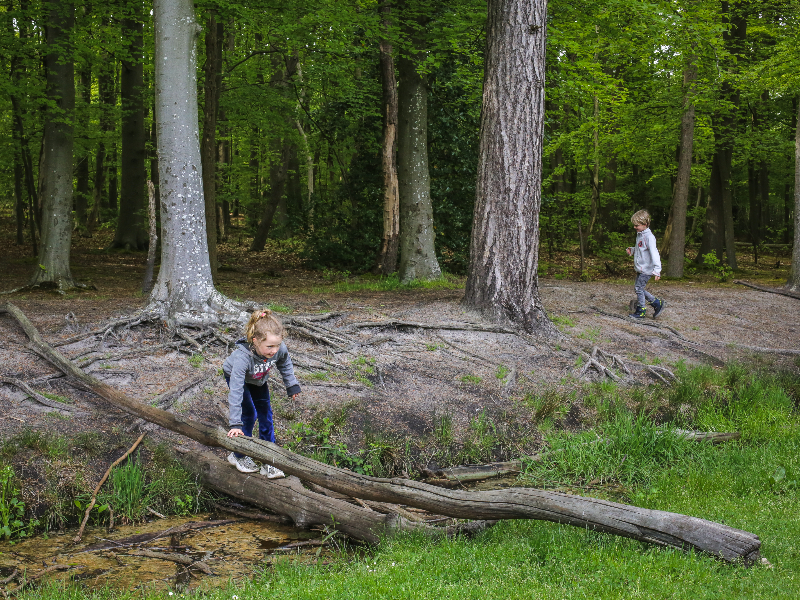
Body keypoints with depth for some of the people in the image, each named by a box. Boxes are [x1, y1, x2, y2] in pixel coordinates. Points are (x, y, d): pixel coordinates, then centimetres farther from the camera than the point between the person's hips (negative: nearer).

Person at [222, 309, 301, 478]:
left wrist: (292, 385, -3)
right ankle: (238, 456, 10)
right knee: (249, 414, -12)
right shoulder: (242, 356, -47)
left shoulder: (279, 349, -35)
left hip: (258, 379, 4)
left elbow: (285, 364, -7)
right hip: (236, 376, -4)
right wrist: (235, 424, -44)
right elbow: (236, 391, -44)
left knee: (265, 414, 3)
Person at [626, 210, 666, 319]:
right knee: (637, 288, 13)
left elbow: (654, 253, -25)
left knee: (639, 288, -5)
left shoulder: (649, 237, -19)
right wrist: (632, 250, 7)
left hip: (646, 269, -10)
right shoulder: (639, 235, 11)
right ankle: (657, 303, 21)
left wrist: (657, 270, -31)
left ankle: (640, 311, 8)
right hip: (640, 269, 10)